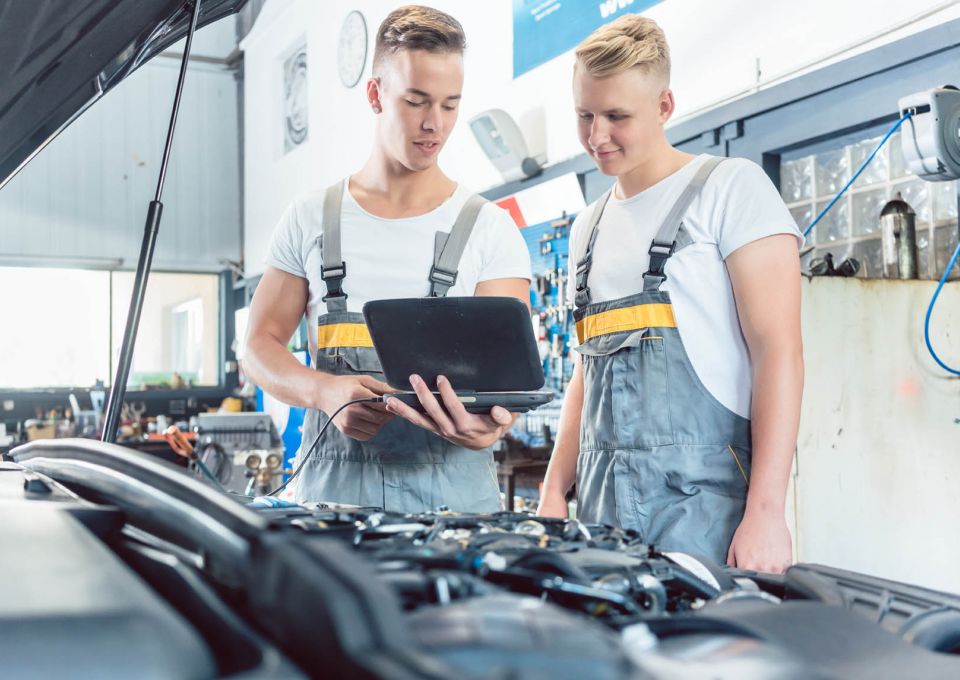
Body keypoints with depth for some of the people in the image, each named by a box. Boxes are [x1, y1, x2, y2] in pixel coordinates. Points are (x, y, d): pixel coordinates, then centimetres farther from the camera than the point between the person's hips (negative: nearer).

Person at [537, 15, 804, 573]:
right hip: (603, 503, 6)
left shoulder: (730, 187, -1)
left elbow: (779, 351, -10)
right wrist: (554, 492, 12)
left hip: (702, 495, -6)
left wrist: (766, 513, -18)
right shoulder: (589, 227, 19)